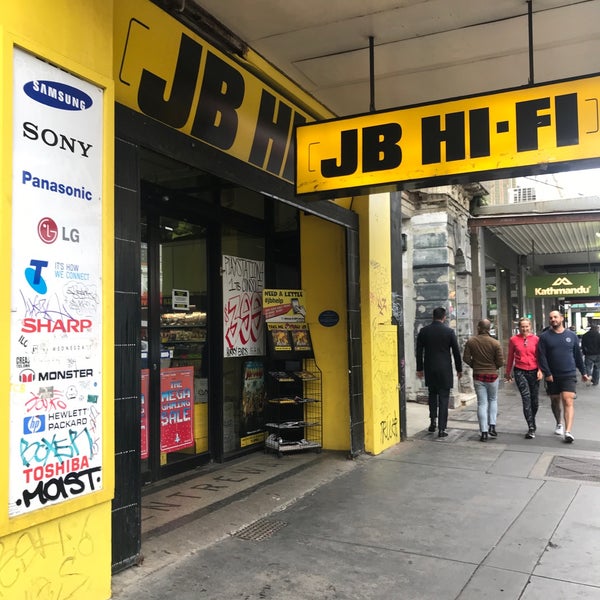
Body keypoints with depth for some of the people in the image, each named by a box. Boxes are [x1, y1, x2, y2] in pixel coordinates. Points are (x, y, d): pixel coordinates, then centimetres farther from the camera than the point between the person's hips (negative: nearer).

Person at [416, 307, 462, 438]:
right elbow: (456, 352, -2)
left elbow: (419, 352, 4)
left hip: (429, 369, 2)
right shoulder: (449, 331, -7)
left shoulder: (423, 331, -1)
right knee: (444, 398, 2)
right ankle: (442, 428, 0)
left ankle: (432, 422, 15)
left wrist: (420, 368, 13)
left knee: (432, 394, 20)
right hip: (445, 369, -2)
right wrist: (459, 369, 9)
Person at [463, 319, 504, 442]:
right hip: (492, 375, -1)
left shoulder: (471, 341, -6)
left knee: (482, 403, 5)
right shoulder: (495, 343, -10)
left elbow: (466, 358, -4)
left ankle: (484, 432, 3)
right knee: (493, 400, 20)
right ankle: (492, 426, 9)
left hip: (478, 376, 1)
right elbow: (500, 362, -8)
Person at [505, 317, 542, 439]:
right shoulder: (513, 340, 2)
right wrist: (508, 372, 16)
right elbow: (510, 357, 11)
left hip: (533, 372, 1)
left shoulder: (536, 339, 2)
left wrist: (540, 370, -8)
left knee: (535, 400, 8)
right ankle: (531, 427, -10)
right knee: (526, 398, -11)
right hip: (520, 371, -1)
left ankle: (532, 423, 32)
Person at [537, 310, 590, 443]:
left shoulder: (571, 335, 5)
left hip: (569, 375, -1)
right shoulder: (544, 337, -1)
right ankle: (559, 424, 36)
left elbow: (578, 355, 12)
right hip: (553, 376, 1)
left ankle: (568, 432, -17)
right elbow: (541, 357, -6)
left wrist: (583, 372, 14)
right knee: (555, 401, 13)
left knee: (568, 402, -12)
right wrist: (547, 373, -13)